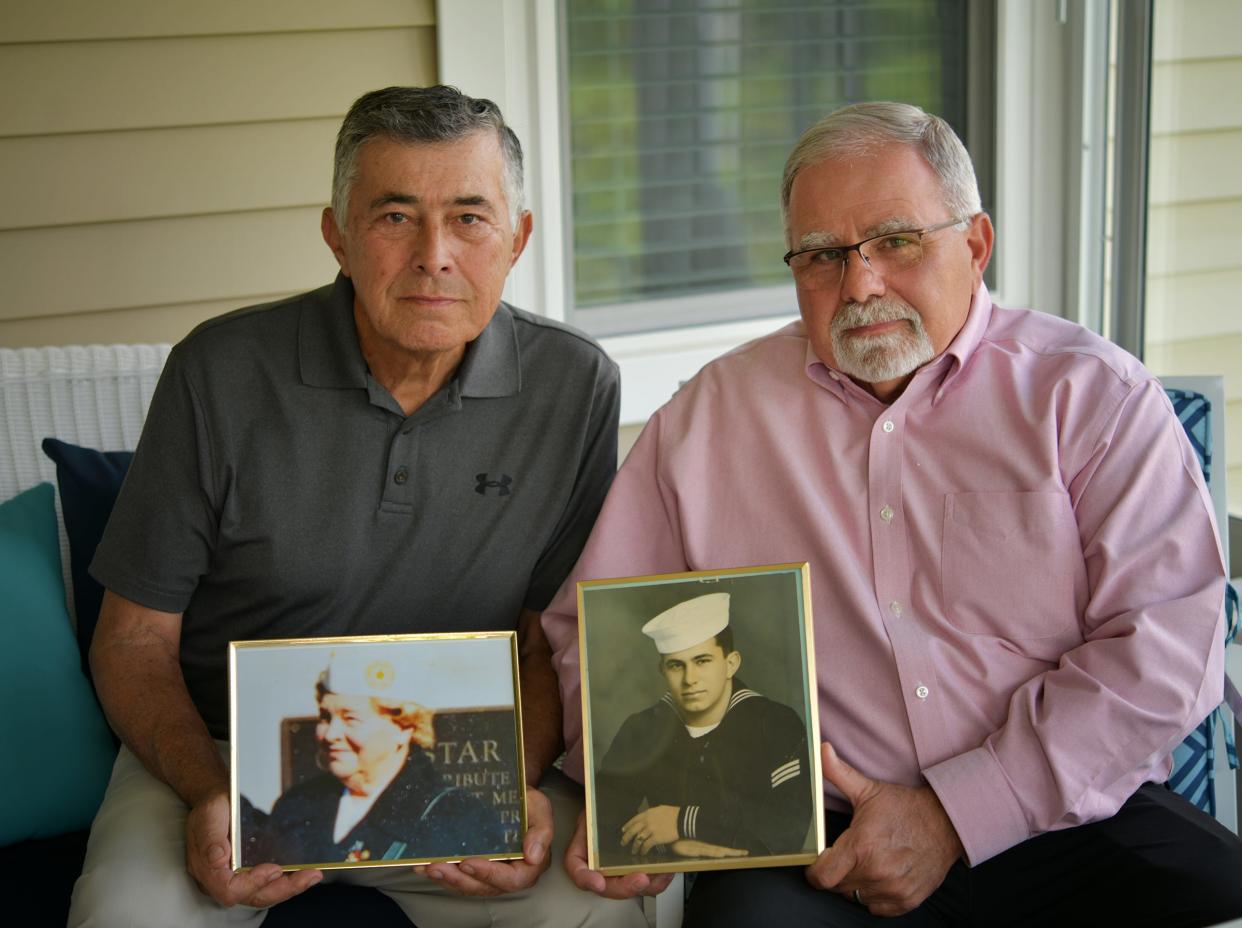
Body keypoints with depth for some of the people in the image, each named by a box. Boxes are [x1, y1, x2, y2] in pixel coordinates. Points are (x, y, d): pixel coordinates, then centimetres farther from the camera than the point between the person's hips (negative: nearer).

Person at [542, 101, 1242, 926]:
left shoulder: (1092, 394, 4)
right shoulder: (711, 416, 11)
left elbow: (1166, 648, -6)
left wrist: (956, 815, -12)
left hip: (1067, 818, 1)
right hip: (815, 841, 0)